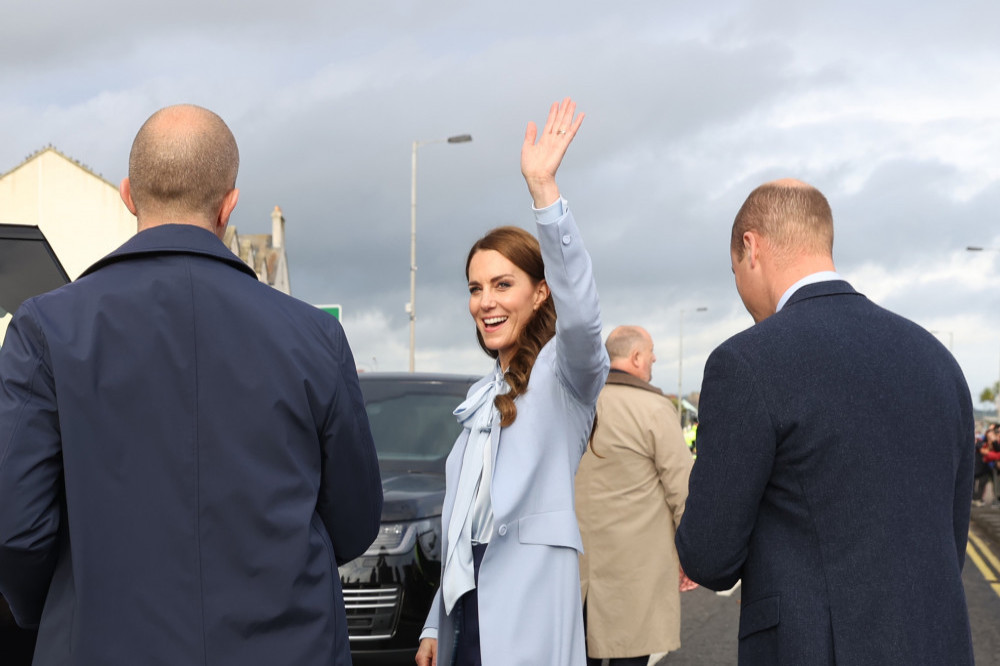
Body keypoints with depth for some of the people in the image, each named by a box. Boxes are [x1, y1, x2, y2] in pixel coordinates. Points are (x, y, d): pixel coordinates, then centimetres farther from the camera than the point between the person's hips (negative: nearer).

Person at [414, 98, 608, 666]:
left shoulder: (566, 372, -4)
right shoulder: (483, 396, 20)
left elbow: (581, 316, -28)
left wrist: (544, 190, -36)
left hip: (525, 617, -8)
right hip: (467, 611, 8)